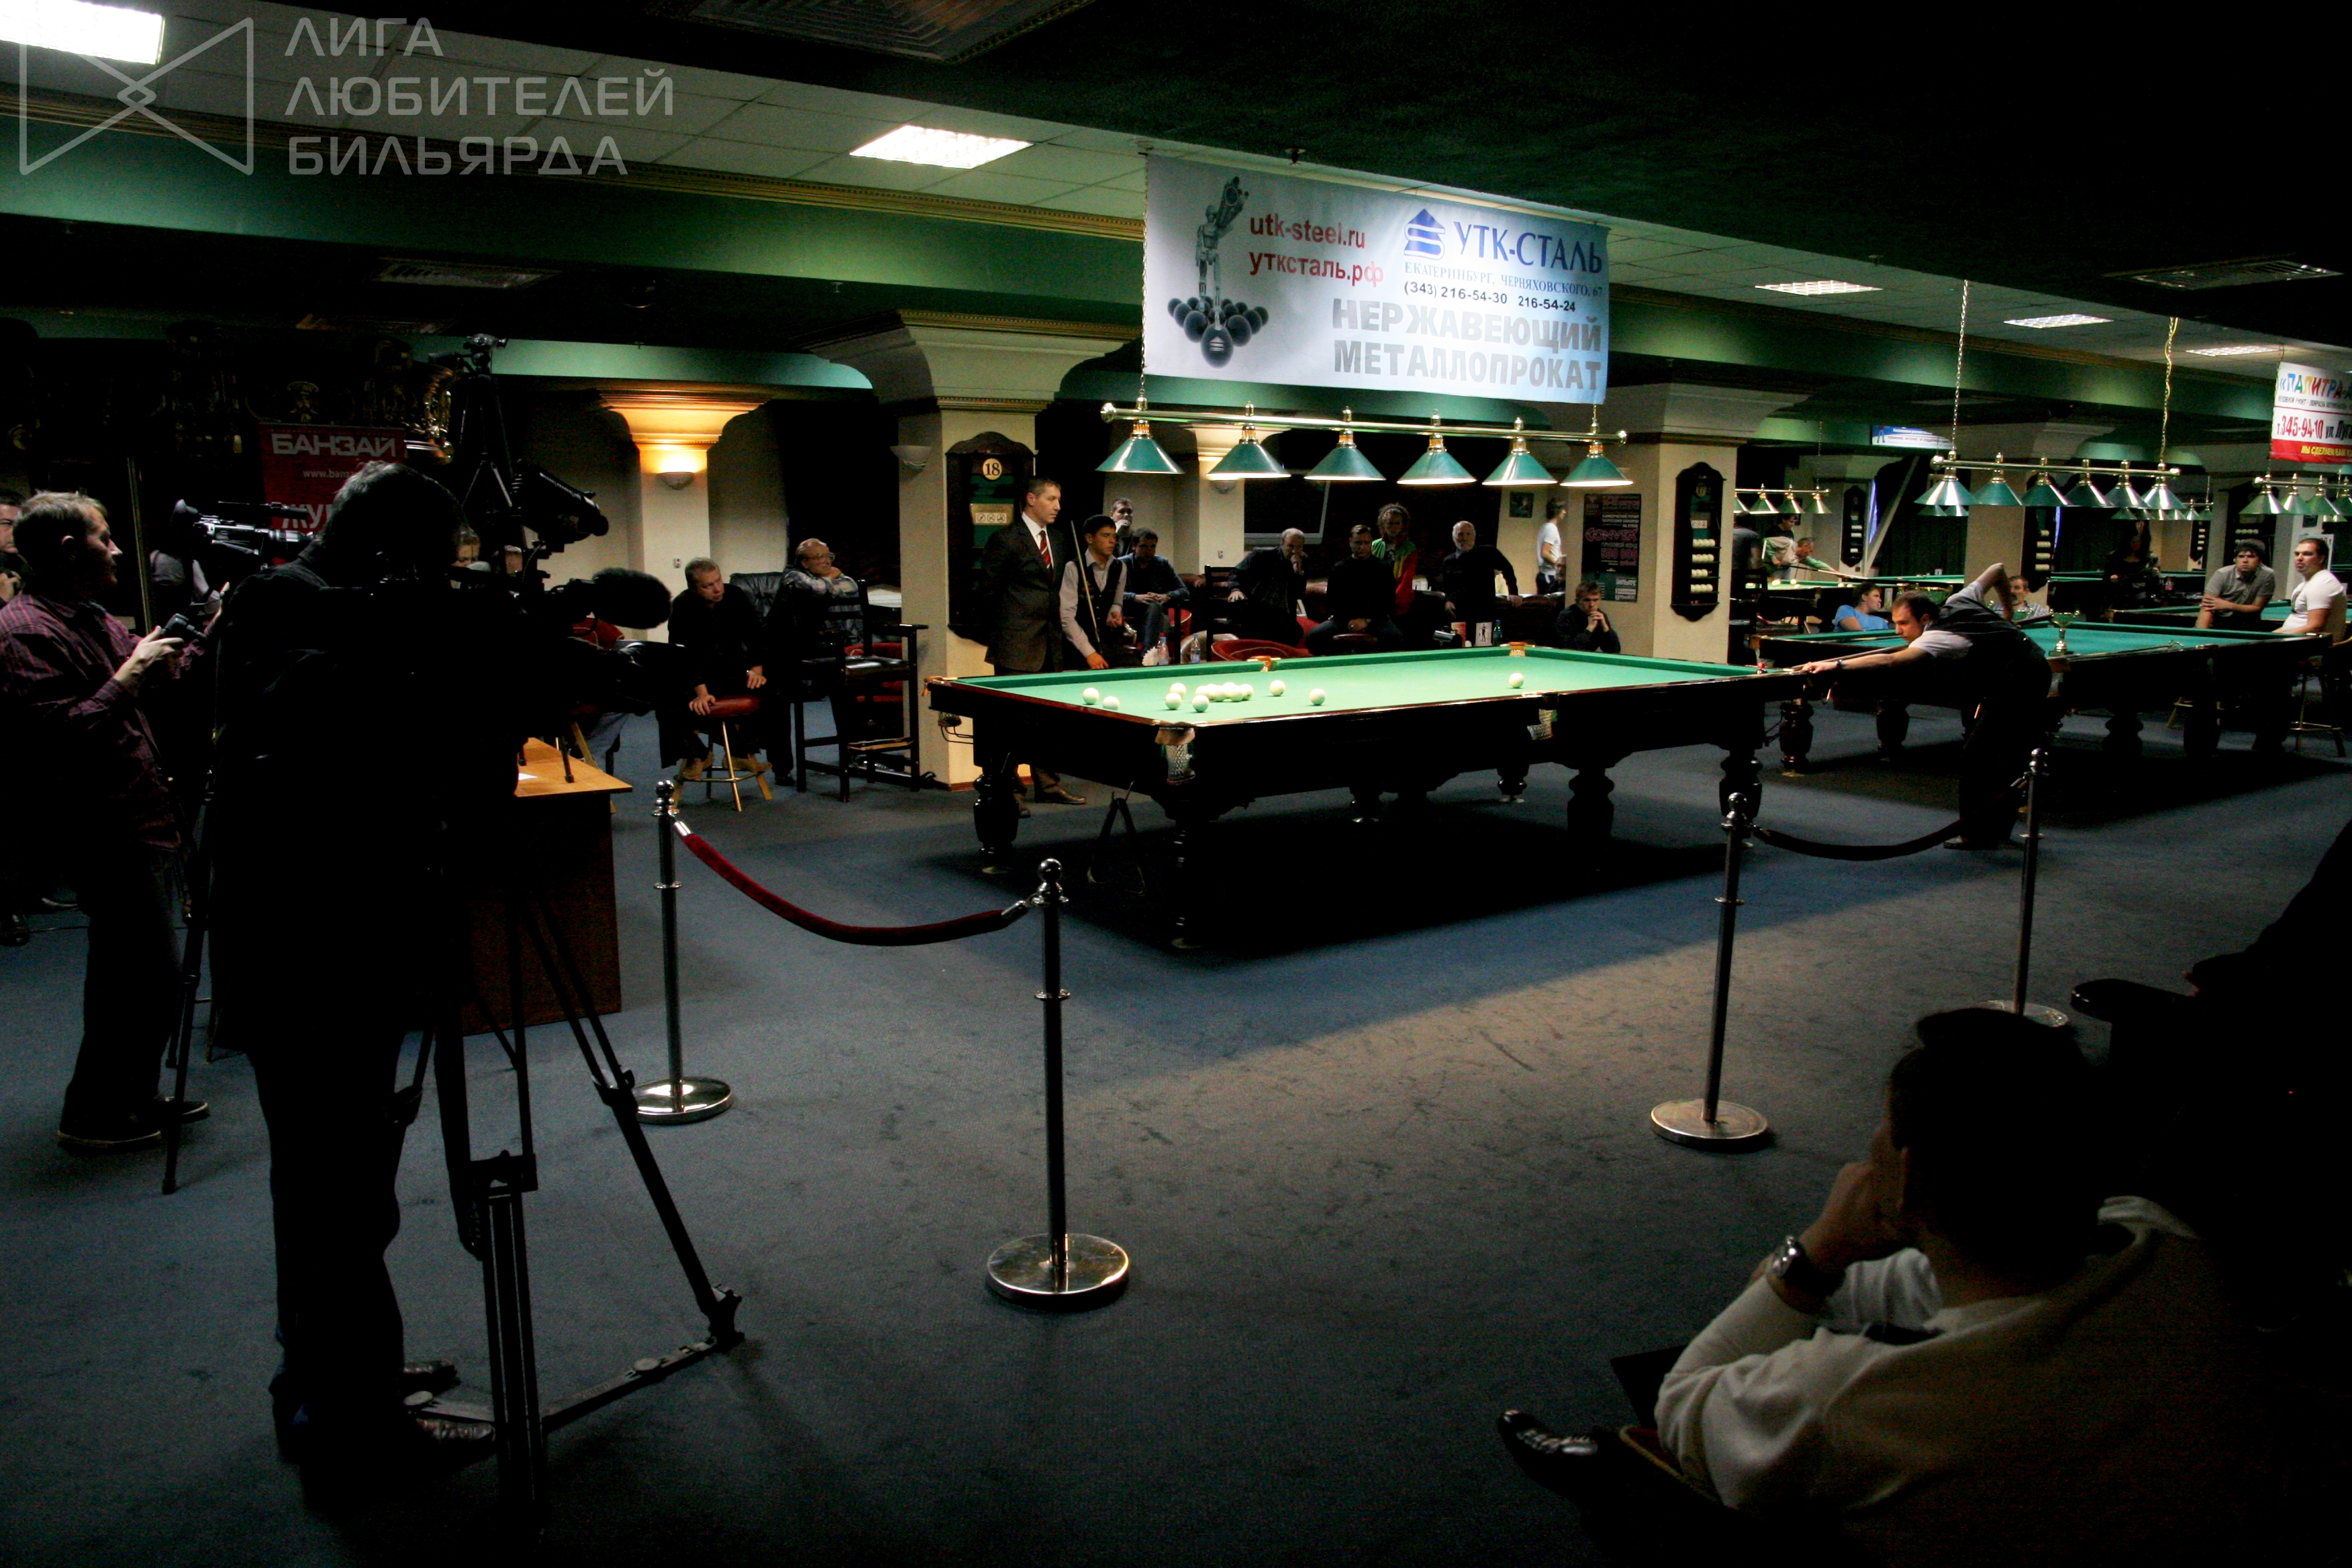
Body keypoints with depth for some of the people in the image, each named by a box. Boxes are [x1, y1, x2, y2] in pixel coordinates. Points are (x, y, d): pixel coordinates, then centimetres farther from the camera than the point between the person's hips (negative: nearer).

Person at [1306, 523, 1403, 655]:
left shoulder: (1383, 568, 7)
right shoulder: (1339, 568, 10)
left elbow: (1389, 601, 2)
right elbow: (1331, 601, 8)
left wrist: (1367, 620, -10)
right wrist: (1348, 621, -7)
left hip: (1376, 618, -1)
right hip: (1344, 619, 2)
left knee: (1395, 638, -35)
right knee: (1314, 637, -25)